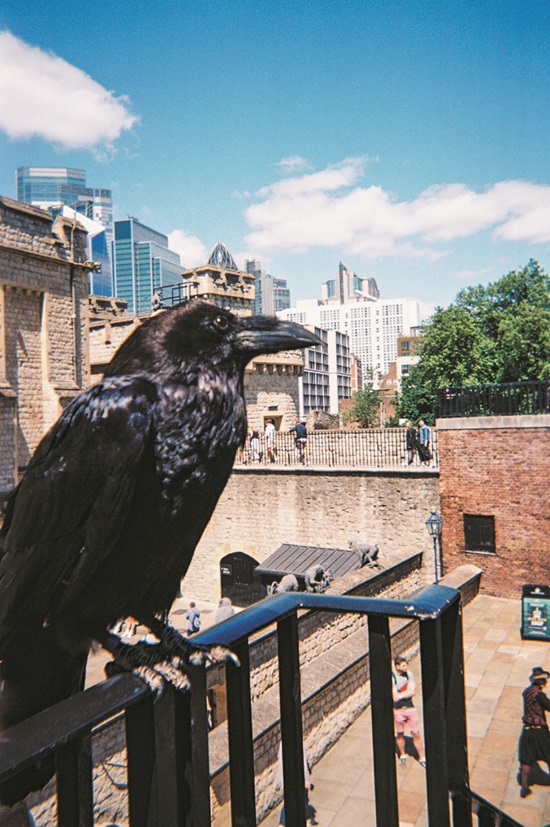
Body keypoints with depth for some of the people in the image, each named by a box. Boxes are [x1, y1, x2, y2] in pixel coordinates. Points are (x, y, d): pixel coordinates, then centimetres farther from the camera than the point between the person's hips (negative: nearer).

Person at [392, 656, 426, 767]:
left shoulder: (409, 674, -5)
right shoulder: (392, 677, -18)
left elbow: (412, 691, -11)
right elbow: (395, 697, -20)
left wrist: (400, 695, -18)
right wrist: (407, 692, -12)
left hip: (410, 708, 2)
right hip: (398, 710, -2)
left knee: (416, 734, 7)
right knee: (400, 734, 14)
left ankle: (422, 758, 23)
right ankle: (402, 755, 37)